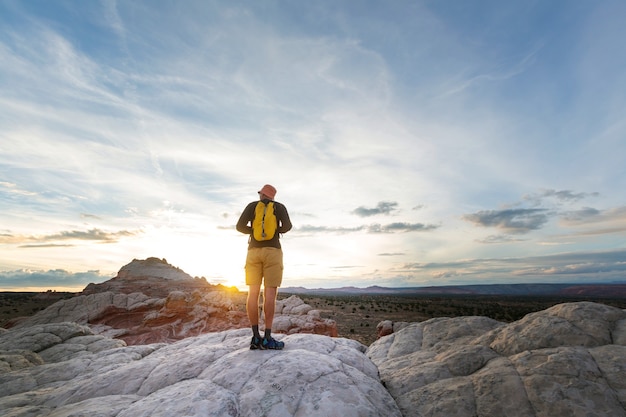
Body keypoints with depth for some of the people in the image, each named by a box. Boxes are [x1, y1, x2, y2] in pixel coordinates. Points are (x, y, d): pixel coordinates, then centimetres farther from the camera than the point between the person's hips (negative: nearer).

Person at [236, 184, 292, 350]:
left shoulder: (251, 205, 14)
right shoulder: (279, 207, 11)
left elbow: (240, 226, 2)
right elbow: (287, 226, -5)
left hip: (254, 252, 2)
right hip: (272, 252, -2)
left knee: (253, 293, 0)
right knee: (270, 293, -7)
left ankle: (256, 338, -4)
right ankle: (267, 338, -12)